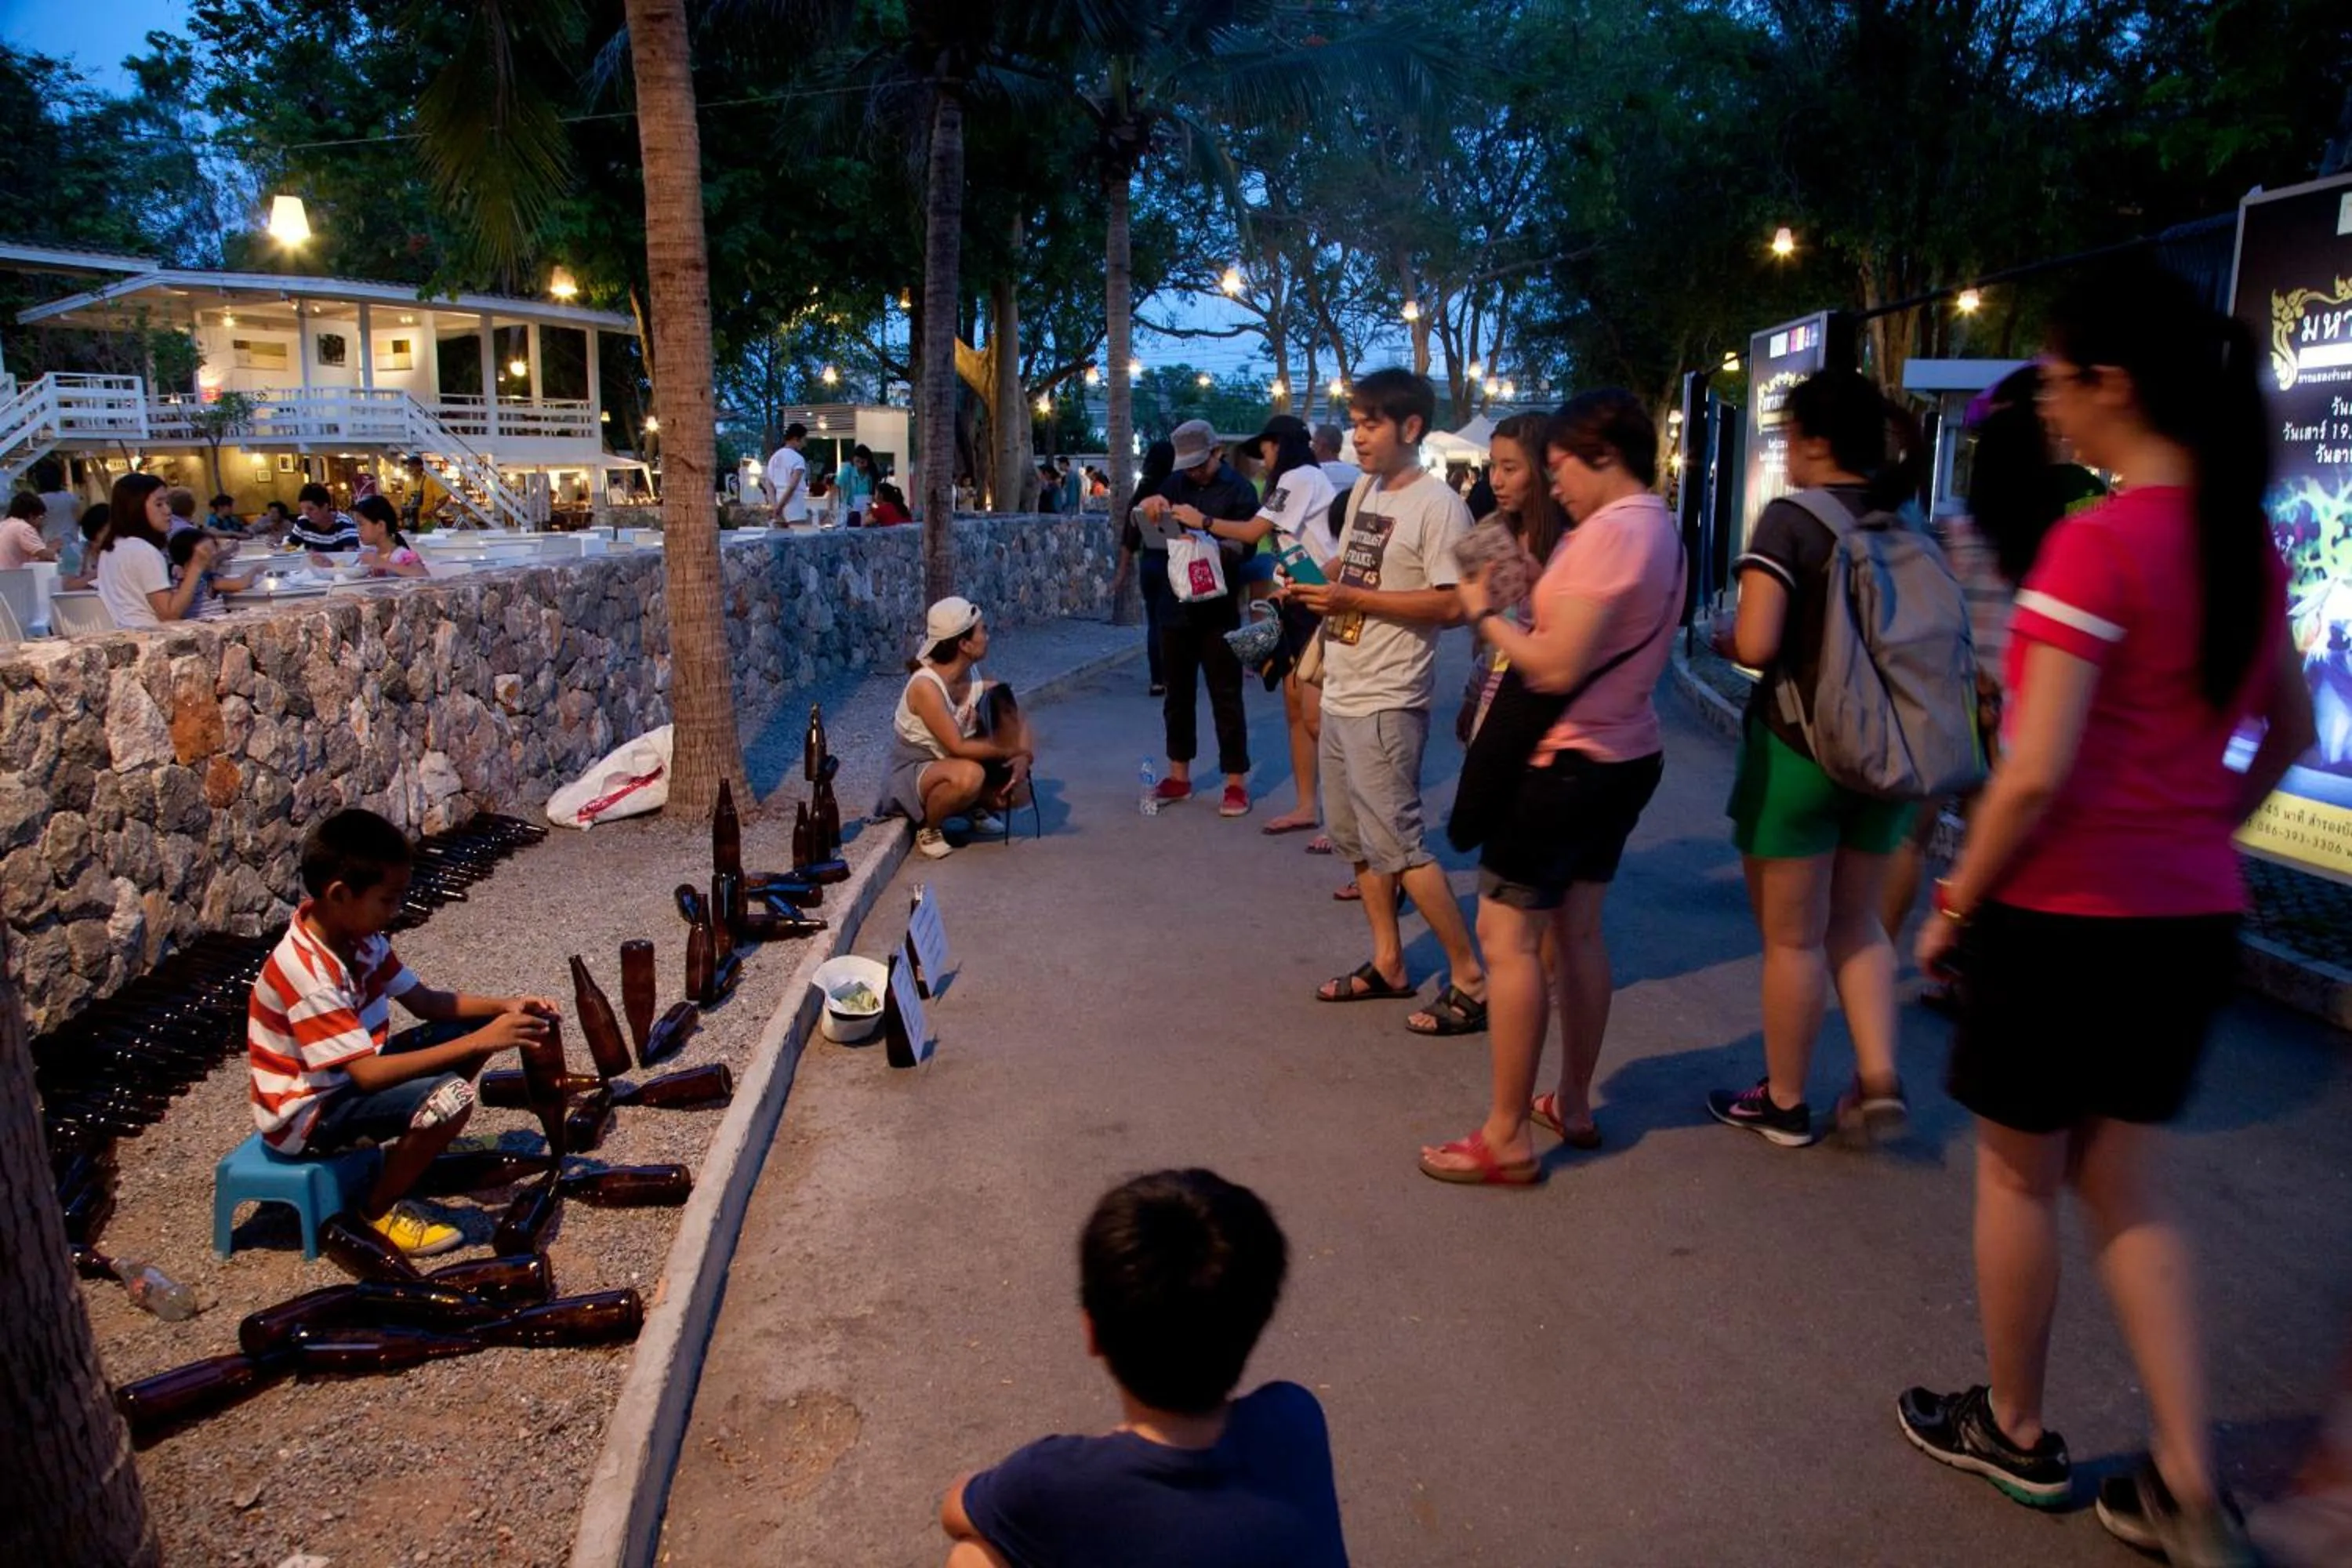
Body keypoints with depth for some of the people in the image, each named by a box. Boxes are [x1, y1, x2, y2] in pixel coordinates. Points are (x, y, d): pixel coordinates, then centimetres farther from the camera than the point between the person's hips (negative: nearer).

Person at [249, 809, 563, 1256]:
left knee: (475, 1022, 0)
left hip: (352, 1077, 9)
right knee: (448, 1095, -30)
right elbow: (369, 1075, -34)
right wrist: (480, 1042, -34)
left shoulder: (361, 937, -5)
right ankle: (378, 1212, -7)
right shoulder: (307, 973, -31)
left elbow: (425, 1001, 5)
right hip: (307, 1116, -8)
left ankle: (421, 1142, 15)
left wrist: (503, 1006, -11)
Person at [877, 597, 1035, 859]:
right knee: (970, 775, -38)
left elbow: (1014, 715, -2)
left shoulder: (973, 674, -7)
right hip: (912, 771, -7)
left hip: (951, 764, 7)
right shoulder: (925, 686, -29)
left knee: (1019, 793, -9)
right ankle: (928, 827, -11)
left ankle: (971, 806, 19)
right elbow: (958, 747, -31)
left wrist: (1022, 757, -19)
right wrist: (1011, 751, -22)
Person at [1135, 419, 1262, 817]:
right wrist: (1148, 505, -15)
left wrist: (1204, 525, -30)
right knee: (1178, 694, 12)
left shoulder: (1239, 489, -3)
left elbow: (1242, 546, -12)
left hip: (1218, 610, -5)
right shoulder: (1176, 483, 11)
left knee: (1226, 697, -1)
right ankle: (1179, 776, 24)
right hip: (1177, 605, 5)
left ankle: (1237, 783, 5)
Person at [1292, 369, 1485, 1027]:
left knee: (1396, 842, -8)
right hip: (1341, 692, 9)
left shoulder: (1438, 505, -14)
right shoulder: (1365, 491, 12)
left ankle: (1470, 980, 3)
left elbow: (1450, 604, -21)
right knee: (1355, 835, 15)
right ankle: (1387, 964, 27)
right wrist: (1315, 585, 3)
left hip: (1386, 701, -9)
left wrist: (1353, 598, -21)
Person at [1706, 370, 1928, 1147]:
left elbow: (1756, 644, -22)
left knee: (1792, 936, 7)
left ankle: (1784, 1103, 21)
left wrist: (1724, 640, -1)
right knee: (1857, 923, 21)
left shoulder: (1791, 519, -14)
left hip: (1798, 749, -6)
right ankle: (1879, 1080, 13)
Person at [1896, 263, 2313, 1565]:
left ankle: (2016, 1431, 32)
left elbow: (2036, 774, -21)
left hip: (2064, 915, -7)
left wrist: (1955, 907, -10)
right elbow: (2291, 729, 17)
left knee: (2017, 1174, 13)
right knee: (2126, 1183, 19)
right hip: (2192, 916, 7)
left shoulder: (2095, 544, -19)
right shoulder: (2247, 542, 6)